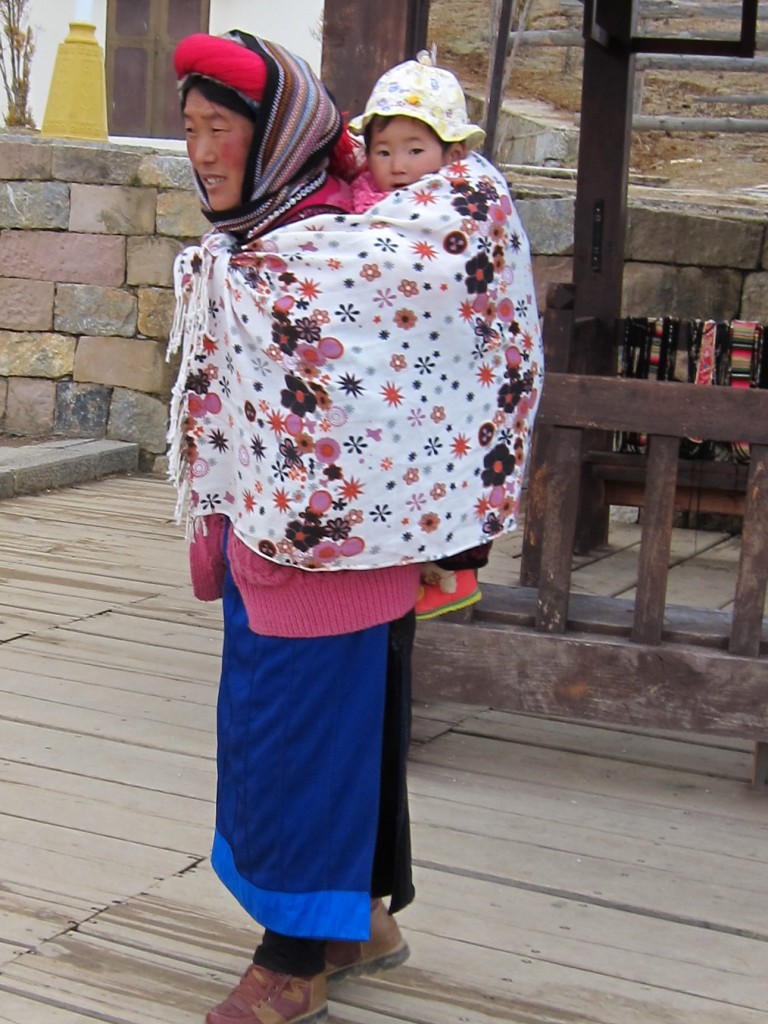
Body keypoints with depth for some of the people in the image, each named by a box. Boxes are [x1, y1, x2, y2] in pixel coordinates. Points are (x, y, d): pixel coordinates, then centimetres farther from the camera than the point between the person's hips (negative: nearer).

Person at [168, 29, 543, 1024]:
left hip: (327, 546, -9)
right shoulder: (231, 256, 7)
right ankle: (365, 919, 36)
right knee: (336, 729, 18)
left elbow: (476, 199, -15)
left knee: (302, 737, 2)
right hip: (259, 542, 9)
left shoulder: (338, 249, -21)